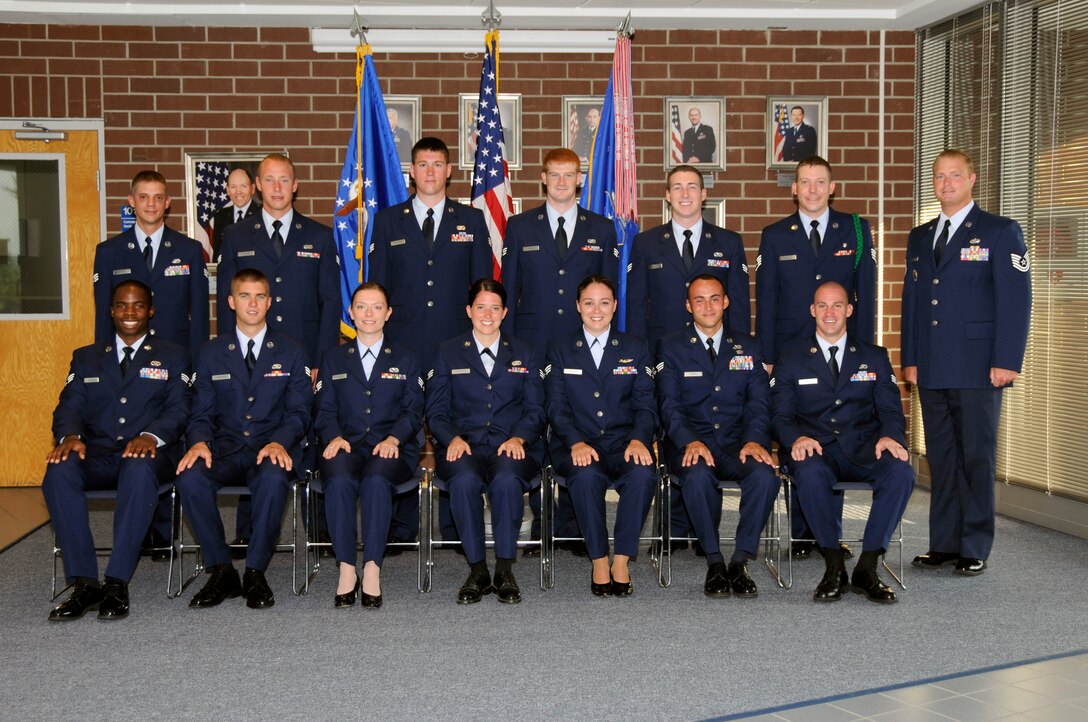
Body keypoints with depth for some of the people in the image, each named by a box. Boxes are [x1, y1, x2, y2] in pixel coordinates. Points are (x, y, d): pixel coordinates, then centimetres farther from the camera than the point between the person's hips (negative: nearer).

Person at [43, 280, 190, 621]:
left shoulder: (172, 356, 16)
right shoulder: (86, 357, 23)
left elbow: (178, 410, 3)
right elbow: (68, 408, 11)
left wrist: (152, 435, -20)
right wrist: (70, 436, -14)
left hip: (147, 453, -2)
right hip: (97, 454, 2)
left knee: (139, 469, -40)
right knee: (59, 469, -33)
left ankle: (117, 583, -37)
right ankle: (84, 582, -31)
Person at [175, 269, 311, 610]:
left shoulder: (290, 352, 10)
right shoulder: (211, 353, 14)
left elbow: (299, 411, 3)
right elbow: (201, 413, 9)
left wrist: (280, 442, -19)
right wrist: (199, 442, -15)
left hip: (271, 449, -1)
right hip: (225, 450, 2)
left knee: (274, 479, -37)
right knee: (190, 477, -31)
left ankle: (255, 572, -21)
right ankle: (221, 571, -17)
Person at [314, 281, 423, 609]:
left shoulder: (405, 360, 18)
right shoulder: (333, 358, 19)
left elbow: (413, 410, 8)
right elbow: (324, 409, 11)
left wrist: (394, 438, -12)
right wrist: (334, 437, -11)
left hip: (391, 447, -1)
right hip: (347, 444, 1)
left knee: (377, 479, -36)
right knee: (339, 480, -35)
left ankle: (372, 570, -34)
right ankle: (346, 569, -30)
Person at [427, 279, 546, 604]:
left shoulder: (524, 353, 18)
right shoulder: (449, 352, 16)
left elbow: (535, 409, 11)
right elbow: (436, 410, 10)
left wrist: (518, 437, -10)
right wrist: (453, 437, -11)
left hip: (512, 446, 0)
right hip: (464, 445, 0)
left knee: (507, 480, -36)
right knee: (464, 480, -36)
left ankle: (504, 571, -23)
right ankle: (477, 571, -23)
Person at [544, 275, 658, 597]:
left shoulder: (636, 349, 14)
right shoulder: (559, 349, 12)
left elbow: (645, 404, 5)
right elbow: (556, 406, 1)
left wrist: (638, 439, -16)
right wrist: (576, 442, -18)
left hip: (624, 443, 1)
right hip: (576, 446, -1)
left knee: (644, 473, -33)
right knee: (587, 475, -36)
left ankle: (621, 561, -22)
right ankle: (599, 562, -21)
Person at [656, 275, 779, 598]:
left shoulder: (747, 348, 15)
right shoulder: (671, 347, 8)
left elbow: (759, 402, 6)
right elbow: (670, 405, -2)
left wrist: (754, 440, -15)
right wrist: (691, 442, -21)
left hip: (738, 443, 2)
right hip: (691, 444, -2)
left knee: (765, 474, -31)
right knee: (697, 475, -36)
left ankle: (740, 561, -16)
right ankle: (714, 562, -18)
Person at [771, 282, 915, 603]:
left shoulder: (875, 357, 17)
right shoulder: (790, 363, 14)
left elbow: (890, 410, 9)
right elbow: (781, 416, 5)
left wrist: (890, 436, -15)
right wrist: (797, 438, -19)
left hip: (863, 450, 1)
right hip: (817, 452, -1)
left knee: (901, 471, -31)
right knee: (810, 473, -37)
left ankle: (866, 568, -23)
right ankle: (834, 566, -22)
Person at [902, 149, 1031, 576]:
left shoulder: (1000, 232, 0)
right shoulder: (920, 237, 17)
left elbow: (1016, 299, -5)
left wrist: (1006, 362, -12)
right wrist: (910, 359, 10)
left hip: (978, 368, -5)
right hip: (932, 371, 5)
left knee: (977, 457, 0)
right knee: (941, 458, 8)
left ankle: (974, 550, 7)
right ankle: (944, 544, 15)